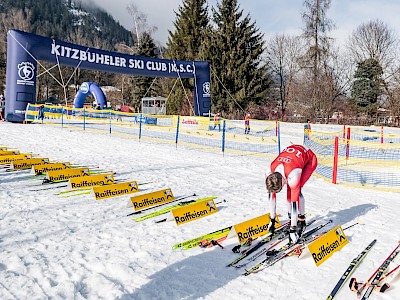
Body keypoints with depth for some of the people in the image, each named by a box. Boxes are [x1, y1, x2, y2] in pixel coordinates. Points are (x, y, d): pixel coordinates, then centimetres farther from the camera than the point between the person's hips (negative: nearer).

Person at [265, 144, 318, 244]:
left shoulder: (293, 176, -42)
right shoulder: (269, 172, -25)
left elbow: (294, 202, -36)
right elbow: (271, 196, -13)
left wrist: (293, 229, -30)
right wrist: (272, 219, -6)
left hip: (310, 158, -5)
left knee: (296, 191, -22)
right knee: (289, 191, -10)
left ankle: (301, 221, -6)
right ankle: (291, 217, 9)